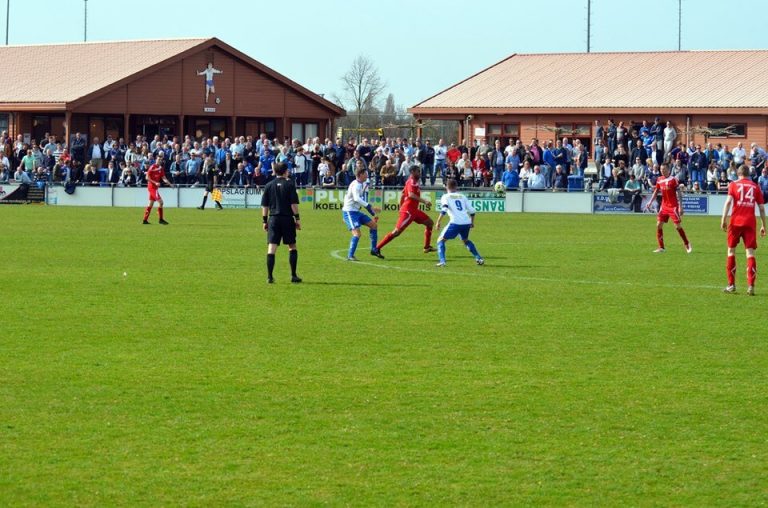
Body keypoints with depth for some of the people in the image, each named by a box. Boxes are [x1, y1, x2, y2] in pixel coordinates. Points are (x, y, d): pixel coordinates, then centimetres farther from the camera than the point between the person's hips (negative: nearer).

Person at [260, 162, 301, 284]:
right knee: (292, 247, 10)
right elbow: (294, 203, -7)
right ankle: (293, 276, 9)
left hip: (273, 219, 2)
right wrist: (297, 218, -1)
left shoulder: (268, 186, 7)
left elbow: (264, 205, 7)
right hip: (287, 218, -2)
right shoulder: (289, 184, -2)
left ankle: (270, 277, -7)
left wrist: (265, 221, 13)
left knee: (271, 248, -1)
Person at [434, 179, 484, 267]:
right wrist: (472, 222, 33)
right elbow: (471, 211, 19)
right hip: (467, 222, 5)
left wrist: (438, 222, -7)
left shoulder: (446, 197, 9)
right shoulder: (462, 196, 22)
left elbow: (444, 210, -10)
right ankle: (479, 258, 24)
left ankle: (442, 261, -11)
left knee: (441, 240, 8)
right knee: (466, 240, 32)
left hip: (455, 223, -5)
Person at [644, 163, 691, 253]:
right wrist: (650, 202, 7)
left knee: (677, 226, -6)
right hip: (664, 206, 6)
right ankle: (661, 247, 3)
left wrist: (680, 206, -18)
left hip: (673, 206, -6)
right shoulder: (659, 180, 7)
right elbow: (656, 192, 17)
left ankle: (687, 245, 10)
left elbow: (679, 193, -12)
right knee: (659, 225, -3)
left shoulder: (673, 180, -10)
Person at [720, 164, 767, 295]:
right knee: (750, 253, -1)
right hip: (750, 223, 1)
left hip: (736, 221, -1)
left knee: (731, 251, 11)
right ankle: (751, 286, -13)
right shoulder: (755, 187, 10)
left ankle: (731, 285, 12)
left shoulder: (733, 184, 5)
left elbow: (728, 201, -9)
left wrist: (724, 219, -12)